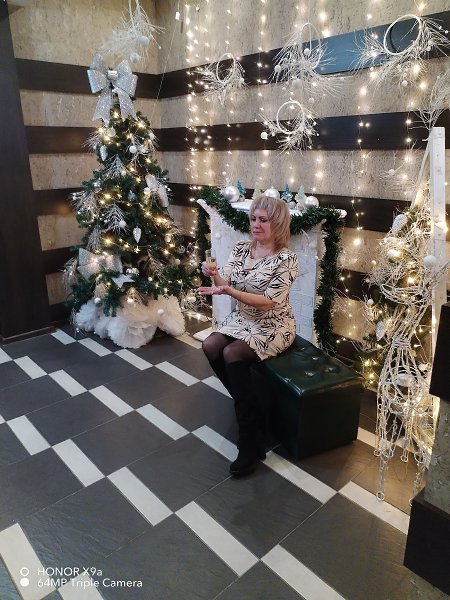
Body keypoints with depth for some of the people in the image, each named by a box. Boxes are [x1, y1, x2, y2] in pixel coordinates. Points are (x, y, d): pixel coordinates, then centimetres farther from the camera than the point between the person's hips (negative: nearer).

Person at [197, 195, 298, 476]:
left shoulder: (286, 258, -18)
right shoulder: (241, 248, 2)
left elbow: (268, 302, -24)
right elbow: (226, 283, -3)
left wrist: (229, 291, -34)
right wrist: (215, 274, -26)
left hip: (273, 326, -7)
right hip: (242, 319, 7)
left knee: (232, 354, -27)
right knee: (210, 346, -16)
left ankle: (251, 444, -20)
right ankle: (247, 405, 3)